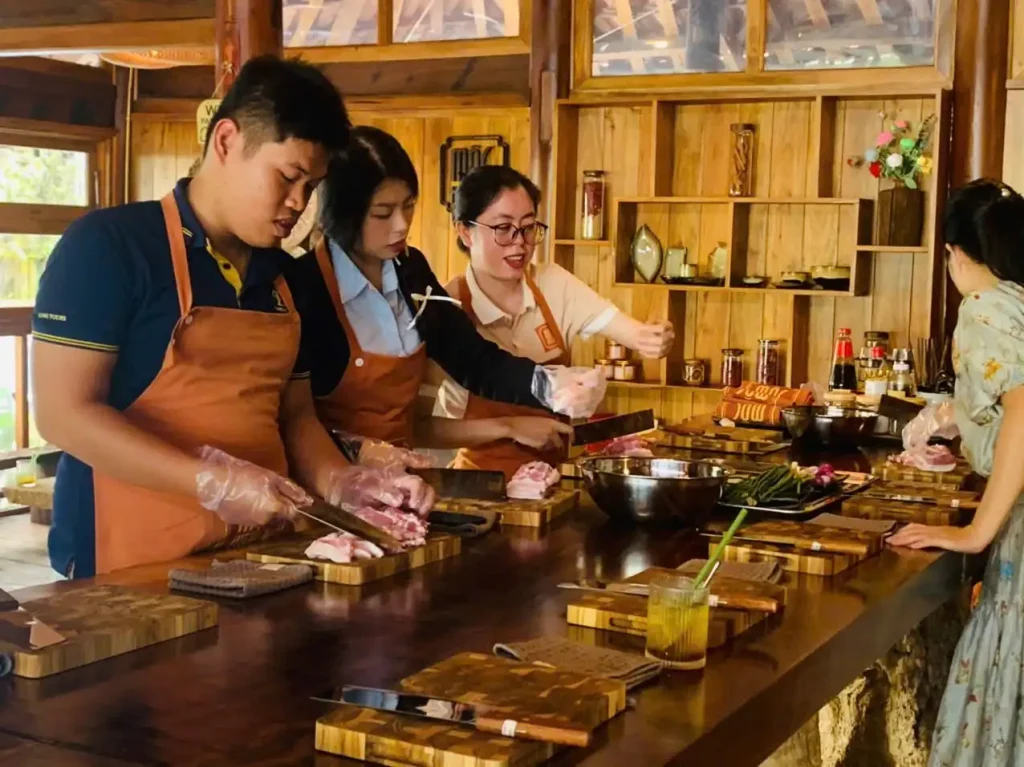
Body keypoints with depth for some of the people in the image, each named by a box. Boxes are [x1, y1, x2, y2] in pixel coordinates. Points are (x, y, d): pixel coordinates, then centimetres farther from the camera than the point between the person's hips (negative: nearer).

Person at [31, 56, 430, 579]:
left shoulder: (283, 277, 11)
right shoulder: (108, 245, -9)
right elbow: (64, 412, -14)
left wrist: (347, 485, -1)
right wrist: (213, 481, -21)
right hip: (135, 566, -6)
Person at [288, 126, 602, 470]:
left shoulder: (410, 269, 6)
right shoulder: (301, 285, -16)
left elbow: (473, 360, 3)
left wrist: (551, 385, -12)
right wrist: (360, 450, -27)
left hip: (398, 471, 6)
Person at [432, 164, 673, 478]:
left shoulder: (553, 284, 2)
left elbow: (615, 323, -9)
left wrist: (650, 337, -30)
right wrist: (512, 426, -25)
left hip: (548, 471, 4)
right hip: (482, 478, -4)